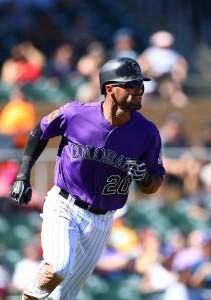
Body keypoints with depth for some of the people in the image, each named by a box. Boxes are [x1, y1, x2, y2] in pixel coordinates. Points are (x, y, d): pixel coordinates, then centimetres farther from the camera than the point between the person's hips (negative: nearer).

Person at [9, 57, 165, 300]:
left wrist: (144, 177, -21)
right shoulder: (76, 113, -13)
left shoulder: (147, 132, -8)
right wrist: (23, 176, 2)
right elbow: (40, 132, 7)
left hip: (101, 222, 3)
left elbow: (154, 184, 2)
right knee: (59, 267, -28)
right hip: (63, 208, -3)